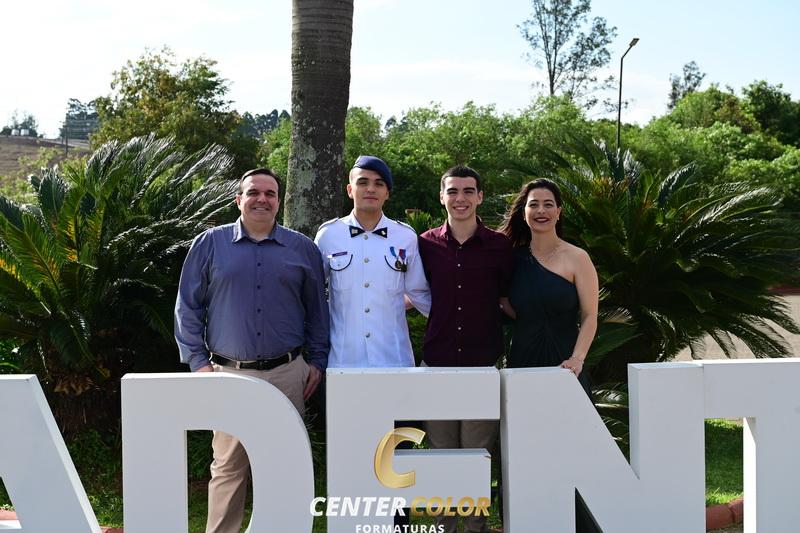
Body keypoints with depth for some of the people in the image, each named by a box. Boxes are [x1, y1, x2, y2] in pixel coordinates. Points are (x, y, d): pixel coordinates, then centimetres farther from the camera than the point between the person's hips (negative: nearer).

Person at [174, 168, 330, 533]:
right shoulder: (210, 244, 4)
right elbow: (188, 307, 5)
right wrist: (198, 361, -1)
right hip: (229, 374, -1)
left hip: (287, 374, 2)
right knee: (228, 466, 3)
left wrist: (317, 361, 8)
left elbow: (316, 309, 13)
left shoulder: (301, 248, 9)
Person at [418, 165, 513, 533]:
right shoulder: (426, 244, 4)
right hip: (437, 364, 1)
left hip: (483, 365, -1)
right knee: (440, 455, 6)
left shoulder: (499, 246, 2)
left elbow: (508, 297, 12)